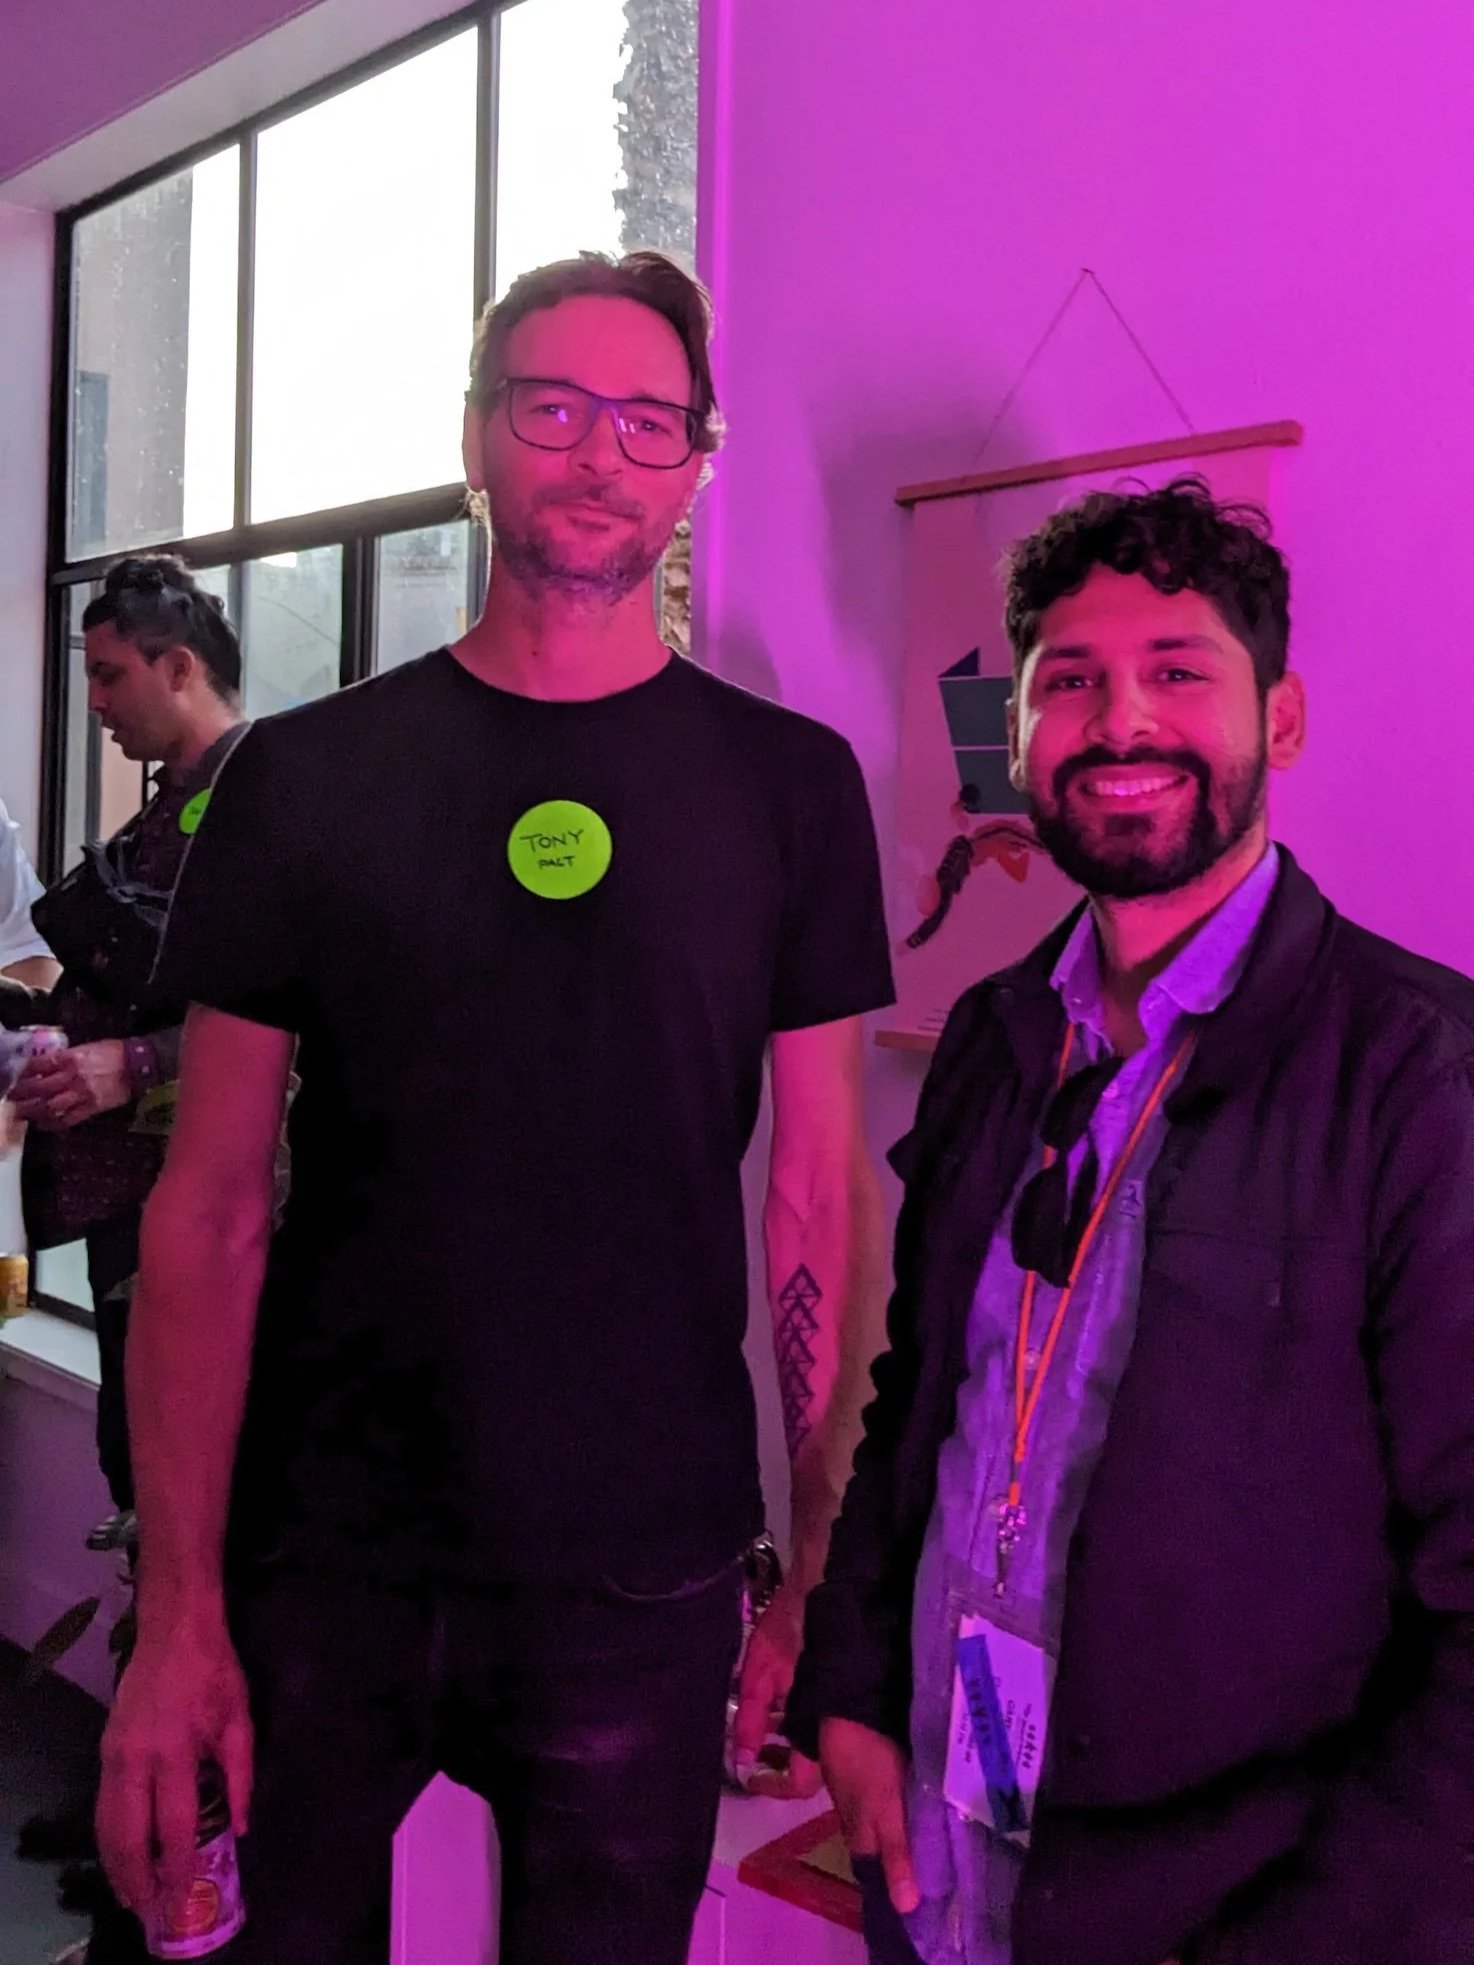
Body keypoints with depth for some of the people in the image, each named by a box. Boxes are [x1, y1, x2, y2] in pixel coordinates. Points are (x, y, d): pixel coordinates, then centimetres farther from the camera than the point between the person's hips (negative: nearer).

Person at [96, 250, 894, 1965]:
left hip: (645, 1578, 0)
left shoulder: (790, 782, 0)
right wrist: (178, 1612, -7)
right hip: (319, 1563, 1)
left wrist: (825, 1572, -3)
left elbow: (821, 1200, 1)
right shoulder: (304, 776, -1)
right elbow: (209, 1215, -2)